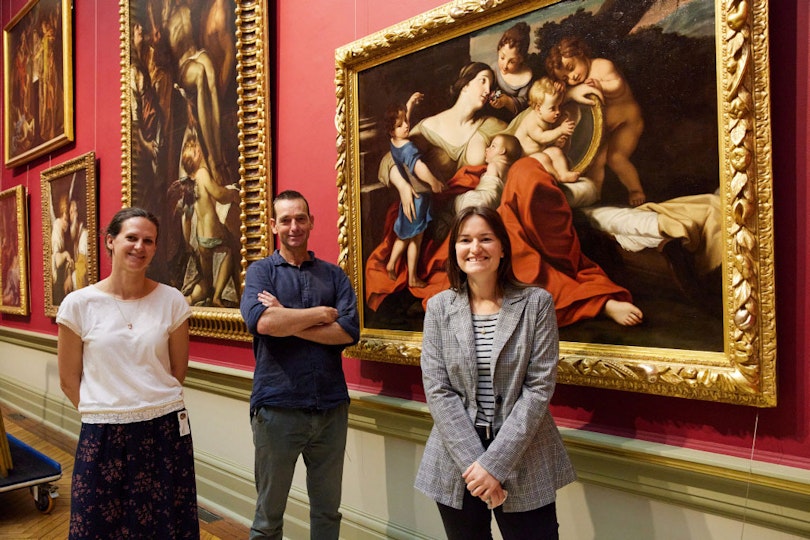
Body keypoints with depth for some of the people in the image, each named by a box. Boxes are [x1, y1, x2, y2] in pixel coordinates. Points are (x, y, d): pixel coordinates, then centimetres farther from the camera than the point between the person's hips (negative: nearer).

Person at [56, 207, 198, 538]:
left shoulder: (172, 301, -3)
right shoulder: (78, 304, -5)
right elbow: (69, 380, 4)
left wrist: (152, 407, 8)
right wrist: (104, 413, 8)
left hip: (165, 429, 1)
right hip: (103, 434, 0)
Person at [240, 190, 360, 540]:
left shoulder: (334, 275, 7)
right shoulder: (260, 271, 1)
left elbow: (349, 331, -8)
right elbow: (261, 321, -19)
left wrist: (288, 321, -12)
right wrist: (321, 314, -10)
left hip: (331, 407, 2)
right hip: (276, 407, -2)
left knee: (327, 511, 17)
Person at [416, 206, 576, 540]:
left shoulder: (537, 303, -4)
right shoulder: (439, 307, 0)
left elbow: (539, 387, -9)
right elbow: (437, 391, -5)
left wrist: (495, 462, -14)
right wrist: (474, 461, -14)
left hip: (524, 462, -1)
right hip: (457, 463, 2)